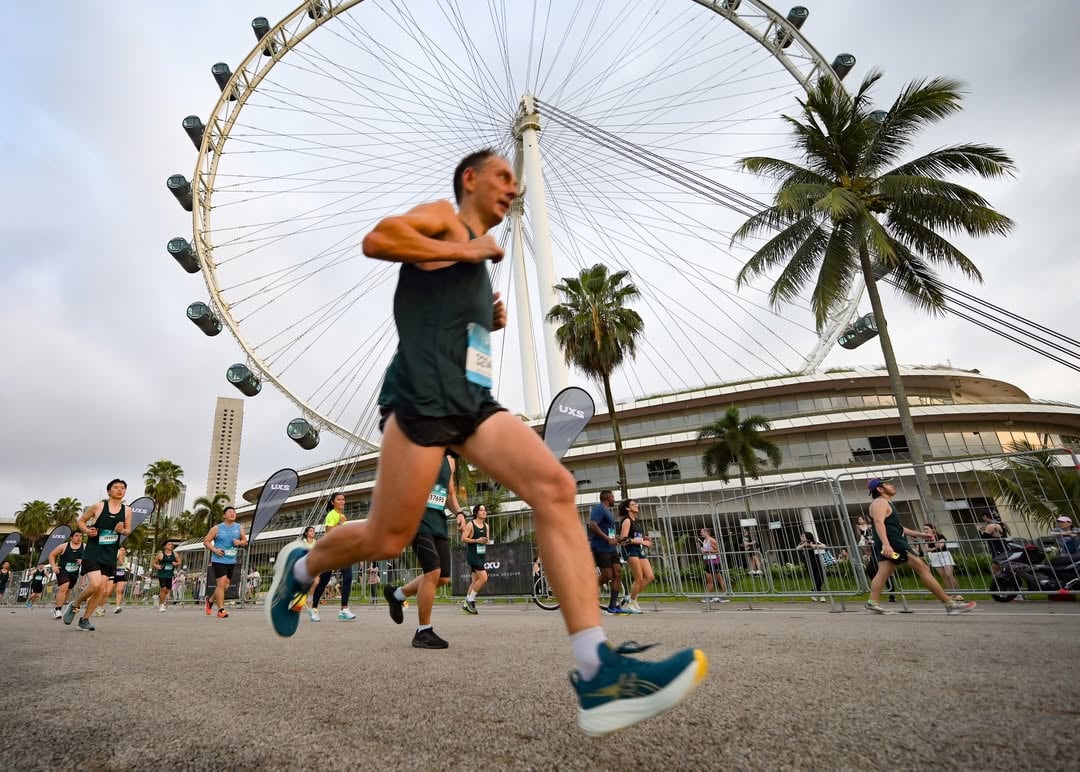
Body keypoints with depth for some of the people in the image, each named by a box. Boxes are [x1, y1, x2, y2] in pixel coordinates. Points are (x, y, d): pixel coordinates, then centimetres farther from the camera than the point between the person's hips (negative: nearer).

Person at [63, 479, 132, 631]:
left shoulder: (127, 510, 2)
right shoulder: (98, 506, -6)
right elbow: (81, 521, 6)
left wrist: (122, 531, -10)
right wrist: (87, 531, -13)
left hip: (110, 555, 4)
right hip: (93, 552, -4)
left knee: (102, 589, 4)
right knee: (95, 585, -18)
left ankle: (85, 619, 21)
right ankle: (74, 604, 12)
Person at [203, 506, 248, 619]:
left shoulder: (239, 527, 6)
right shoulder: (217, 528, -3)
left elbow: (245, 540, 12)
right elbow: (206, 541, 0)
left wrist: (239, 542, -10)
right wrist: (215, 550, -14)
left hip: (231, 561, 5)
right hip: (219, 560, -5)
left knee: (226, 585, 12)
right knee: (221, 583, -12)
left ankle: (210, 600, 38)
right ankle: (221, 610, -6)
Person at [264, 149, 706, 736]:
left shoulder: (478, 258, 31)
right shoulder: (444, 220, 8)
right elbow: (376, 240, -11)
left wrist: (491, 324, 18)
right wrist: (468, 250, -7)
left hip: (473, 401, 8)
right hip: (425, 398, -7)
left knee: (555, 488, -14)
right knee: (387, 540, -1)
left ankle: (597, 674, -18)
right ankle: (298, 567, 34)